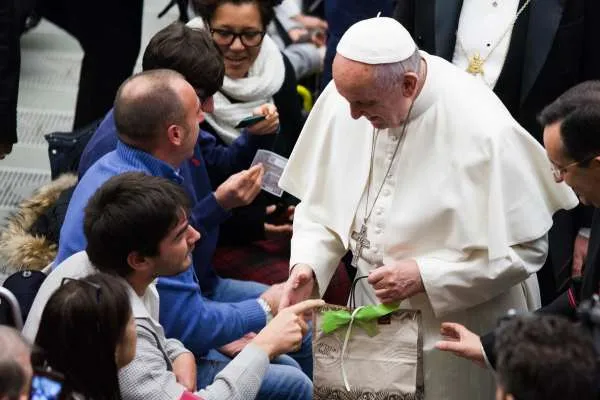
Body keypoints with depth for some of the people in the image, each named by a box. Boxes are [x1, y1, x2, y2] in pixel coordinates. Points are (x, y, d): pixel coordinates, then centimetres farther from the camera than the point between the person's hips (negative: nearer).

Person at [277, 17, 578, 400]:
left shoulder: (484, 131, -26)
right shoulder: (344, 95, -11)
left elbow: (526, 248, -18)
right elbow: (321, 199, 4)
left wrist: (425, 276, -22)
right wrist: (307, 264, -13)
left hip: (458, 328, -4)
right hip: (375, 315, 5)